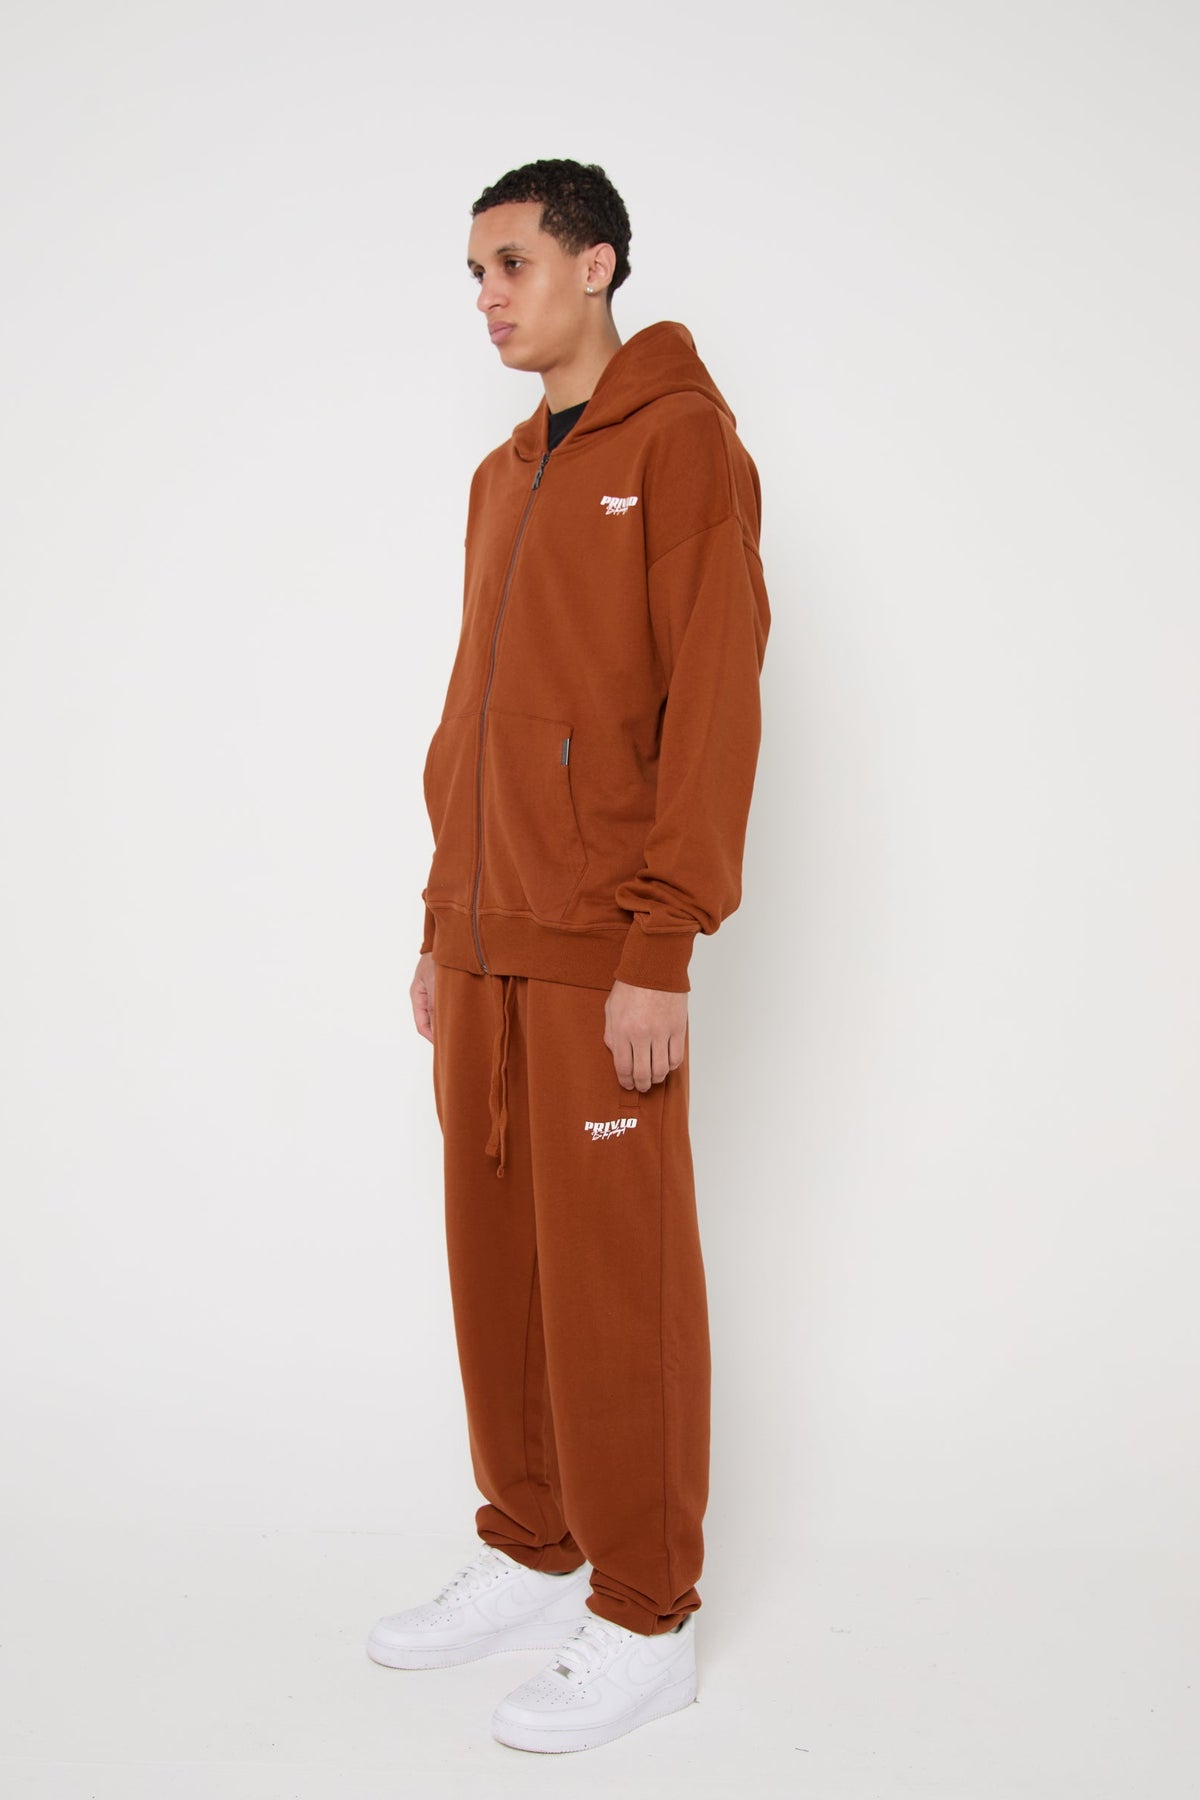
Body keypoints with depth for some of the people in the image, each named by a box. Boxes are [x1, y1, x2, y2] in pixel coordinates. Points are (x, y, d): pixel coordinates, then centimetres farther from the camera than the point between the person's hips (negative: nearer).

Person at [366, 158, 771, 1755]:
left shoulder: (680, 443, -5)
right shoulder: (503, 478, 19)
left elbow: (713, 705, -13)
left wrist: (662, 950, -18)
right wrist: (444, 925, 16)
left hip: (602, 958, -7)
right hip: (487, 950, 8)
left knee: (613, 1280, -1)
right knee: (497, 1260, 13)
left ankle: (644, 1622, 13)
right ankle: (529, 1558, 28)